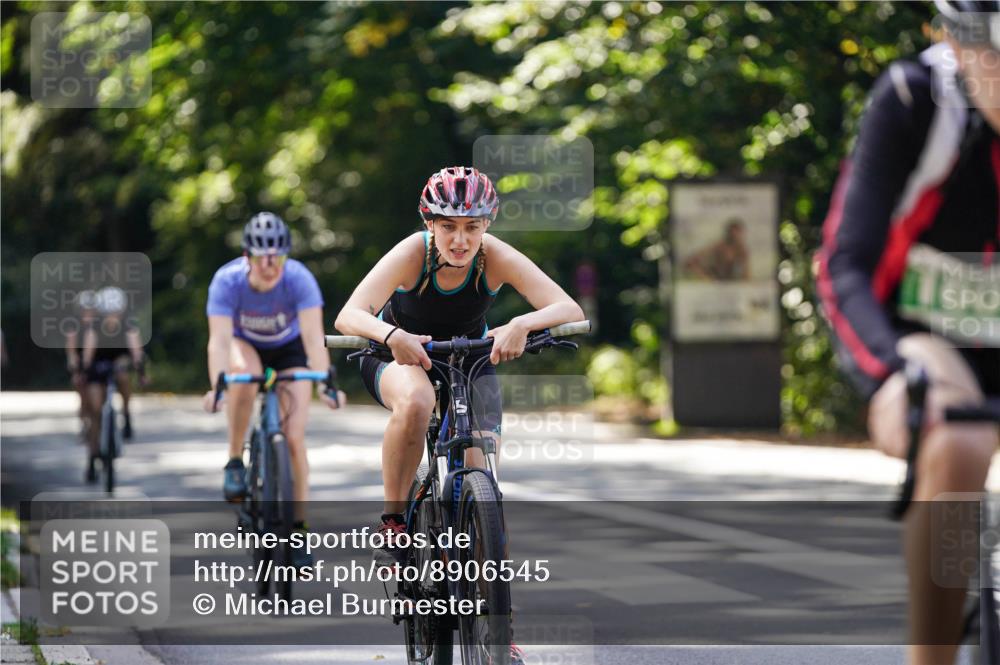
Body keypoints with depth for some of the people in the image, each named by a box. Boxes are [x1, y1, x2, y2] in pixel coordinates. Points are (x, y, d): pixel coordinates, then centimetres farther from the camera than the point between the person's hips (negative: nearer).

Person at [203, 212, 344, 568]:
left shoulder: (299, 279, -33)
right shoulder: (227, 281, -32)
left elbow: (313, 336, -39)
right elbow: (219, 339, -39)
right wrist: (216, 386, -54)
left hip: (288, 349, 0)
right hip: (245, 345, 0)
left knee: (294, 439, -11)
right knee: (244, 374, -38)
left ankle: (299, 529, -2)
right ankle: (234, 463, -19)